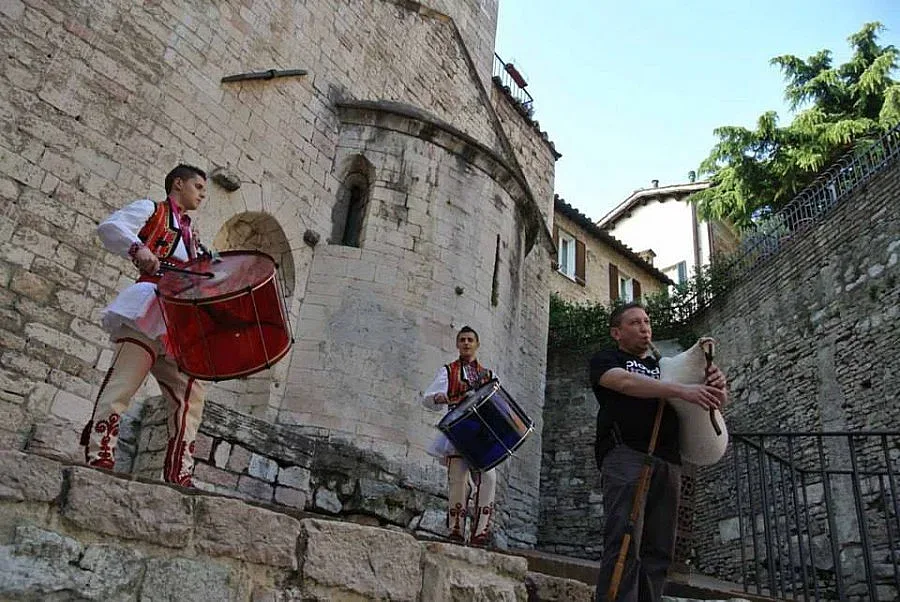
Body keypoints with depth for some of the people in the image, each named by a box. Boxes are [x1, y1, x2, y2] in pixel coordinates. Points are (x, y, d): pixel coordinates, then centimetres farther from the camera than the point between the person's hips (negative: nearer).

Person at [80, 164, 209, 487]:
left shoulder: (192, 235, 32)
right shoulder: (150, 209, 14)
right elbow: (109, 226, -4)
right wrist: (137, 248, -23)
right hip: (150, 305, -7)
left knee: (191, 394, -3)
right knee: (124, 380, -18)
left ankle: (178, 476, -4)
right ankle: (99, 457, -23)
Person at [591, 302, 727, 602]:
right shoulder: (605, 360, 14)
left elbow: (715, 403, 22)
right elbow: (626, 382, -10)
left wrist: (715, 385, -4)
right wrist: (682, 390, -21)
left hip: (668, 462, 6)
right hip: (626, 454, -5)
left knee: (658, 551, -1)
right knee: (624, 544, -17)